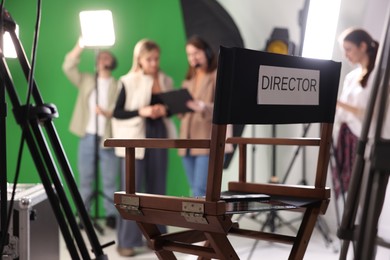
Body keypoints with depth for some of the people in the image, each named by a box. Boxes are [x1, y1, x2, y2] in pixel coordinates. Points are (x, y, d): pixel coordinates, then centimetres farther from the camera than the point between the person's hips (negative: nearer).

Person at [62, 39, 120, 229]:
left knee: (110, 180, -1)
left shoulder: (118, 86, 6)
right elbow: (68, 67, -2)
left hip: (108, 138, -2)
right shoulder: (86, 80, 12)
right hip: (87, 137, 2)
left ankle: (111, 214, 6)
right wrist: (80, 46, -9)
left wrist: (109, 113, -23)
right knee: (85, 179, 5)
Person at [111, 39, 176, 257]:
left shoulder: (166, 81, 7)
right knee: (132, 189, -4)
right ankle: (126, 241, 3)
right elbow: (117, 112, -6)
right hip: (135, 139, -4)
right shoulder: (128, 82, -6)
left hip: (159, 137, 5)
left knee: (157, 188, 10)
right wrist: (141, 111, -17)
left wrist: (166, 111, -6)